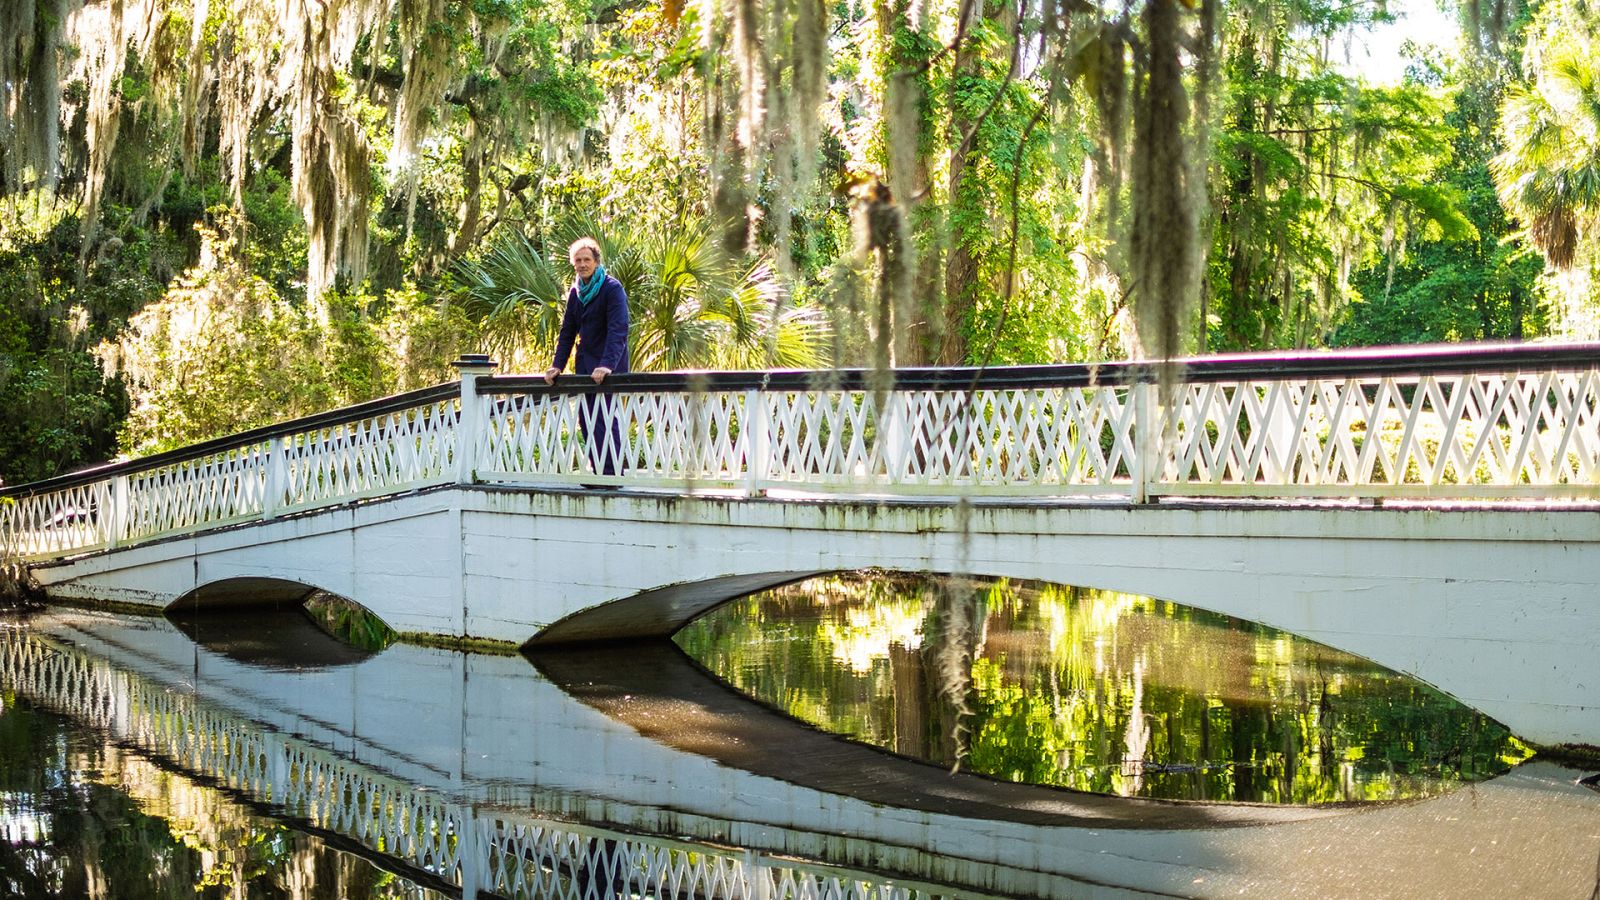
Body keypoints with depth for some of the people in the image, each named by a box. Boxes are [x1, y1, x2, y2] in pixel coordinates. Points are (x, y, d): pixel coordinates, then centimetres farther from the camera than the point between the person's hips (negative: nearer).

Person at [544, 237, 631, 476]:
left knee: (606, 420, -12)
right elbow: (567, 332, 17)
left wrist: (607, 365, -30)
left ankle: (613, 473, -10)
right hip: (585, 366, 7)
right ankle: (598, 473, 10)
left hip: (608, 369, -7)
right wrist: (557, 365, 8)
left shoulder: (612, 288, -10)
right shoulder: (576, 292, 12)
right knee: (586, 420, 6)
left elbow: (618, 330, -20)